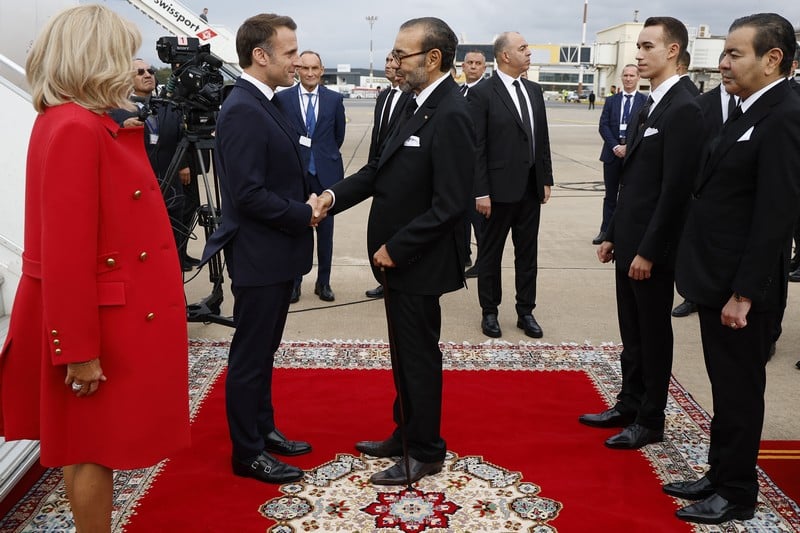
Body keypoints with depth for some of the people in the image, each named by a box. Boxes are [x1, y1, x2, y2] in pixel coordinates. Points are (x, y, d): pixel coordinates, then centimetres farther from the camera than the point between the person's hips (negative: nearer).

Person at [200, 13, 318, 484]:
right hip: (259, 256, -10)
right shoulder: (243, 111, -20)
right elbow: (249, 194, -25)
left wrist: (309, 198, 0)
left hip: (277, 253, 10)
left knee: (264, 350, 20)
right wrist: (303, 214, -15)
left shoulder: (264, 105, 11)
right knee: (250, 355, 3)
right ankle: (248, 453, 16)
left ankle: (263, 430, 34)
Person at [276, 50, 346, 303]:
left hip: (326, 172, 1)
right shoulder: (283, 98, -1)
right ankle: (294, 281, 17)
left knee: (325, 230, 8)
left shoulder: (334, 99, 3)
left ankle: (323, 282, 18)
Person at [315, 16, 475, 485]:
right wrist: (334, 195, -4)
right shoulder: (421, 104, 8)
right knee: (406, 354, 20)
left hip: (418, 262, -9)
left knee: (419, 357, 5)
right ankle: (407, 434, 36)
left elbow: (450, 204, -25)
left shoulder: (450, 115, -21)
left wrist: (395, 248, -18)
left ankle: (426, 453, 22)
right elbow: (383, 169, 10)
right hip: (401, 256, 9)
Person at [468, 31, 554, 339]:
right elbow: (477, 148, -12)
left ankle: (526, 312, 23)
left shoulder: (534, 91, 10)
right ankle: (489, 312, 21)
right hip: (500, 189, -6)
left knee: (528, 253, 12)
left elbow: (542, 139, 13)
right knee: (490, 253, 8)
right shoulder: (482, 93, -9)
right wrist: (481, 192, -15)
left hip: (530, 188, 6)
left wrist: (546, 180, 9)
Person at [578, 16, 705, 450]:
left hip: (651, 249, -8)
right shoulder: (648, 106, 13)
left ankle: (650, 422, 18)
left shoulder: (683, 110, -16)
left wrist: (648, 251, -19)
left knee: (654, 336, 5)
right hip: (629, 243, 9)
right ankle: (629, 406, 30)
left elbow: (675, 189, -20)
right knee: (631, 334, 17)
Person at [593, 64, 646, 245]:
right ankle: (606, 230, 16)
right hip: (612, 153, 3)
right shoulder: (611, 100, 10)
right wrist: (615, 146, -11)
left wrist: (628, 147, -15)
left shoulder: (645, 101, 0)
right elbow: (603, 126, 2)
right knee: (610, 195, 10)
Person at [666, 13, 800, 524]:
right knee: (726, 387, 19)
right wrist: (720, 286, 14)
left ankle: (736, 493, 21)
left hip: (741, 288, -9)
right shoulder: (750, 112, 11)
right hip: (716, 280, 9)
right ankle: (720, 475, 33)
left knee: (739, 391, 5)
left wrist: (743, 293, -21)